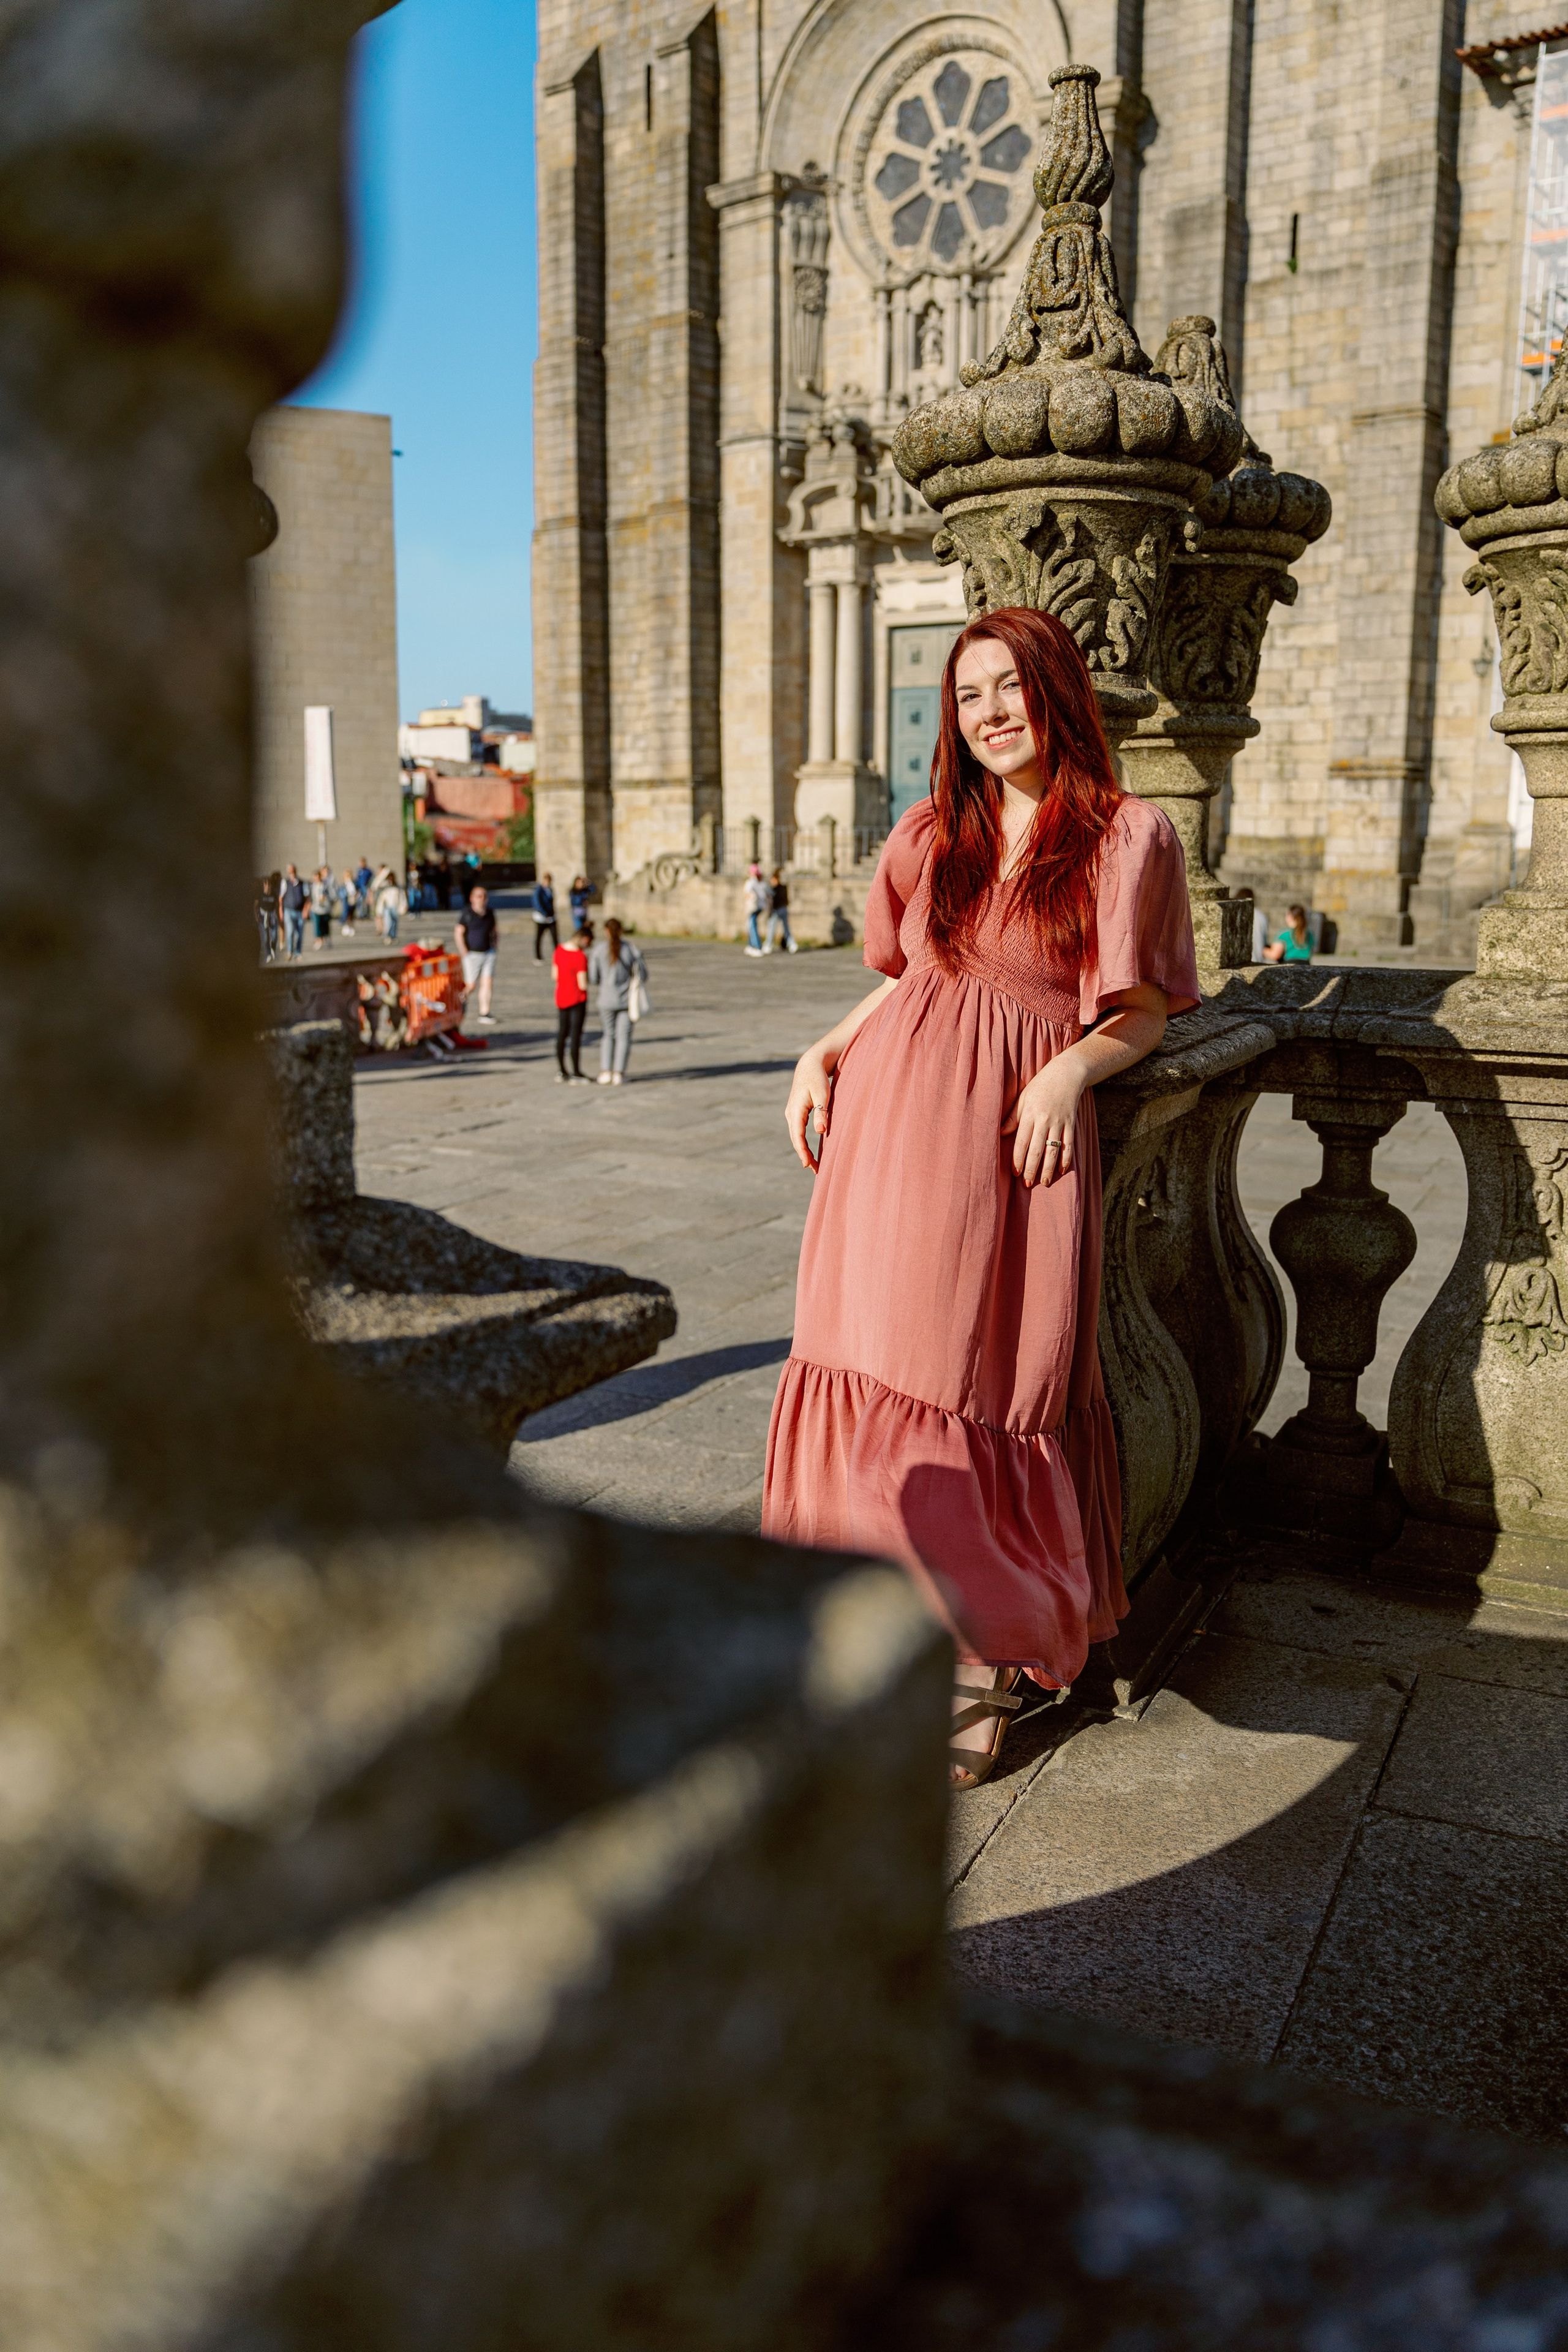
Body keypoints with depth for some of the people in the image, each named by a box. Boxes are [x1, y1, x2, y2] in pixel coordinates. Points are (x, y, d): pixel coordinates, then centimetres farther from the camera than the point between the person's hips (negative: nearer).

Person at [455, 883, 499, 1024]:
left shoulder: (490, 913, 7)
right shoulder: (467, 913, -7)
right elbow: (459, 933, -7)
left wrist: (494, 947, 9)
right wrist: (464, 952, -11)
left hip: (488, 953, 4)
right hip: (472, 954, -4)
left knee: (487, 983, -6)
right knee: (471, 985, 0)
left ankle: (484, 1013, -2)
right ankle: (463, 999, 32)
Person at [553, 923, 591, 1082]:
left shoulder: (559, 951, 2)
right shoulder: (580, 957, -20)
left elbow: (555, 976, 10)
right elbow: (583, 985, -21)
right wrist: (588, 977, -2)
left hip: (561, 997, 7)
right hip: (577, 1000, -7)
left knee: (561, 1034, 12)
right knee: (576, 1035, -1)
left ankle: (562, 1072, 19)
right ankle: (576, 1074, 5)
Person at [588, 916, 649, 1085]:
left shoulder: (598, 950, -5)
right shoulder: (631, 949, -4)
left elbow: (593, 979, -5)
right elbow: (642, 976, -2)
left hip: (607, 1000, 0)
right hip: (627, 1000, 0)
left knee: (609, 1035, 15)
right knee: (624, 1036, 7)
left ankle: (605, 1071, 4)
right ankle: (619, 1073, 0)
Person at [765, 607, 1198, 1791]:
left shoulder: (1128, 836, 3)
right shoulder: (932, 835, 16)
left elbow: (1142, 1015, 4)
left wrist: (1070, 1070, -15)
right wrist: (826, 1053, 7)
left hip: (1017, 1132, -4)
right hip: (895, 1117, 4)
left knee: (993, 1394, -1)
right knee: (885, 1370, 3)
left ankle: (987, 1656, 14)